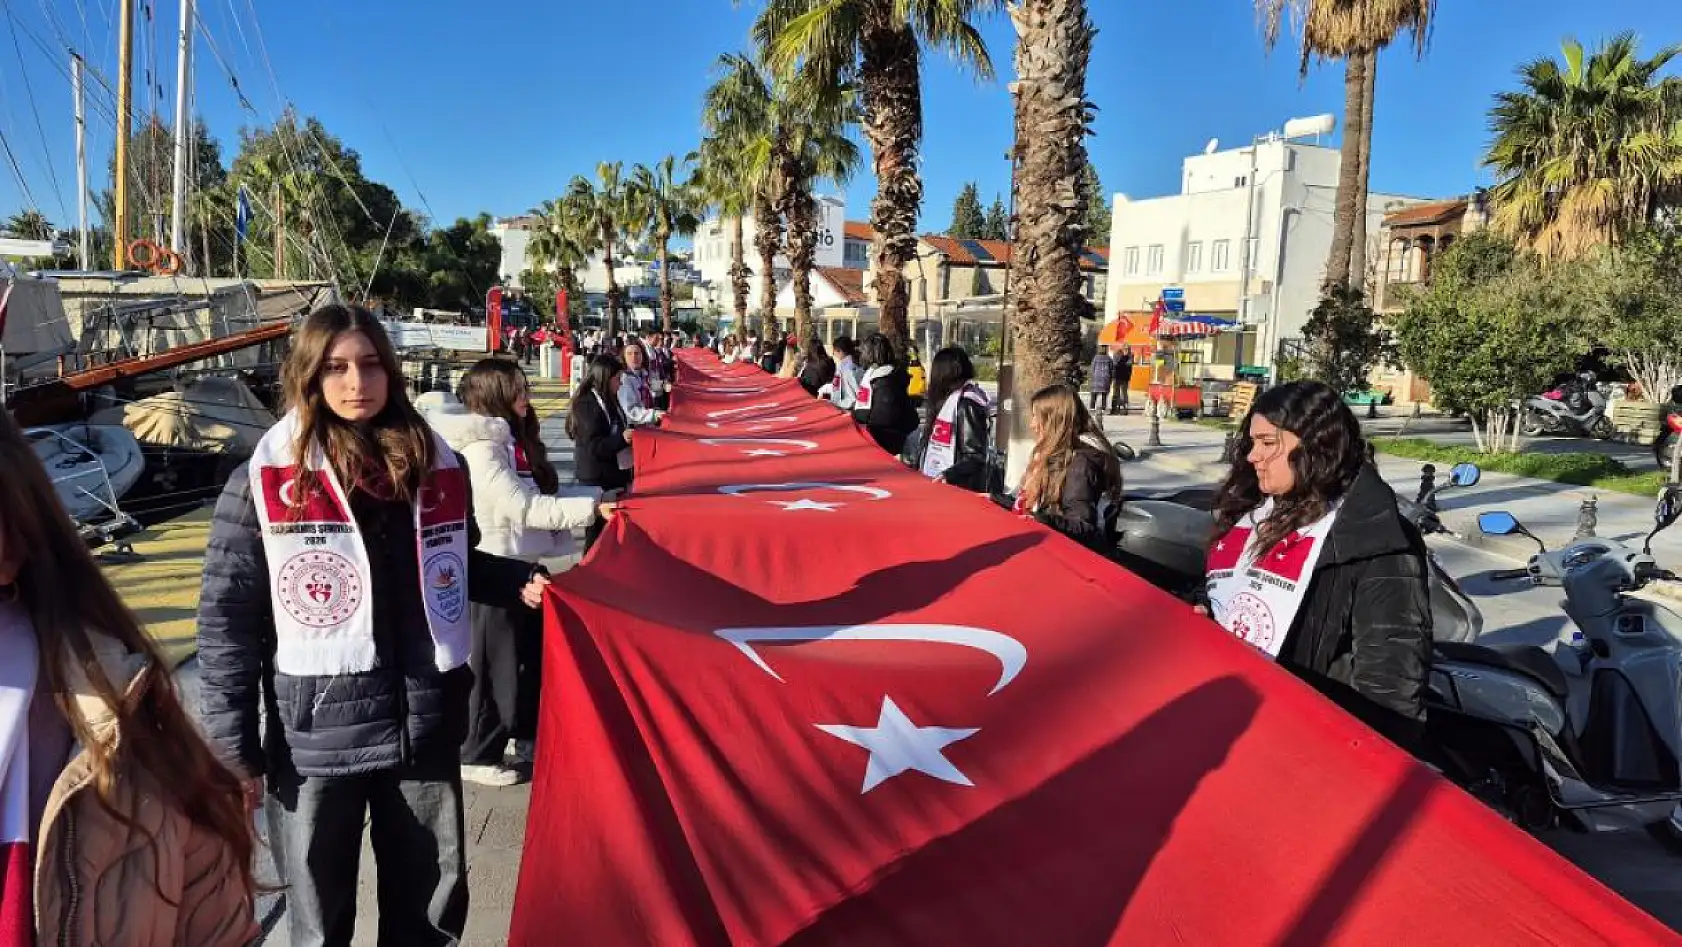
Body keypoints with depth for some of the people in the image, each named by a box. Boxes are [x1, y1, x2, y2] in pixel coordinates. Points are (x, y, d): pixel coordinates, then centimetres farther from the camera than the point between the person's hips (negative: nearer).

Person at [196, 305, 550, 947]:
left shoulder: (437, 465, 3)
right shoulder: (265, 480, -8)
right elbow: (227, 615, -6)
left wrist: (519, 581, 0)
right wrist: (232, 742, -8)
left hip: (427, 726, 3)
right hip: (316, 737, -3)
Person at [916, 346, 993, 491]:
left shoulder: (966, 403, -15)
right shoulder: (948, 399, 10)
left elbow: (975, 456, -18)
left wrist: (948, 476, -27)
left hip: (958, 488, -8)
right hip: (938, 484, 8)